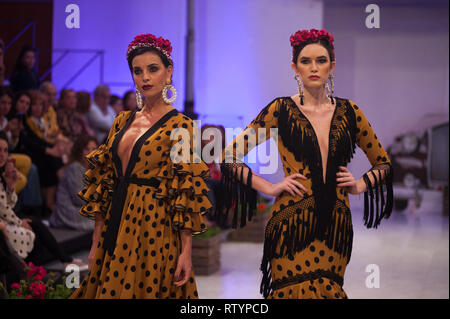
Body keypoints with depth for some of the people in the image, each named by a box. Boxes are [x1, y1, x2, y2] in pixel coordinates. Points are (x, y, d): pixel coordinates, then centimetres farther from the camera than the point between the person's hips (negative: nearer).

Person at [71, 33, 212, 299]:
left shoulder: (180, 126, -6)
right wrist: (96, 242, 8)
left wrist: (186, 251, -13)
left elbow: (188, 190, -9)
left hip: (154, 231, -5)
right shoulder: (123, 121, 10)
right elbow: (104, 181, 11)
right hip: (115, 230, 5)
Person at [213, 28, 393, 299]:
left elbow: (384, 163, 21)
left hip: (337, 225, 3)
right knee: (299, 292, -9)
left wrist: (360, 185, 4)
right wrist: (269, 187, -4)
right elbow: (229, 156, 0)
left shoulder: (349, 111, 9)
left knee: (329, 290, 5)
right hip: (293, 224, -3)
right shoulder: (281, 110, 0)